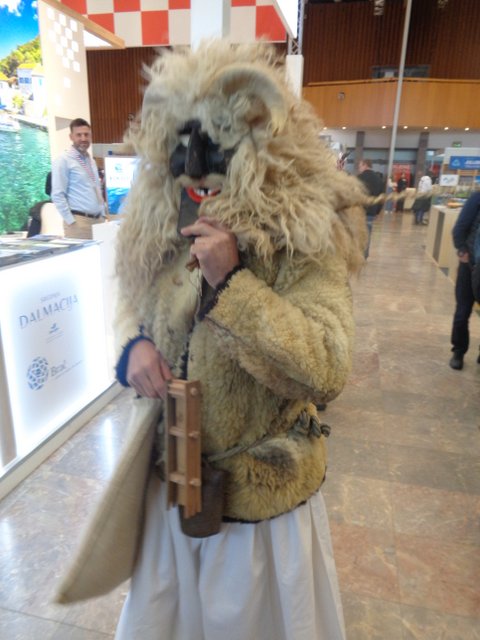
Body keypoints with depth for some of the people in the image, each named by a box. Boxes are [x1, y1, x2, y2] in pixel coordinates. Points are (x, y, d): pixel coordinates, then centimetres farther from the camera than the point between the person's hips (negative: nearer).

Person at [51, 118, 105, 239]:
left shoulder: (91, 161, 16)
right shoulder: (63, 160, -6)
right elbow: (57, 195, -12)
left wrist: (102, 215, 12)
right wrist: (71, 222, -16)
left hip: (98, 219, 7)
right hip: (79, 220, -7)